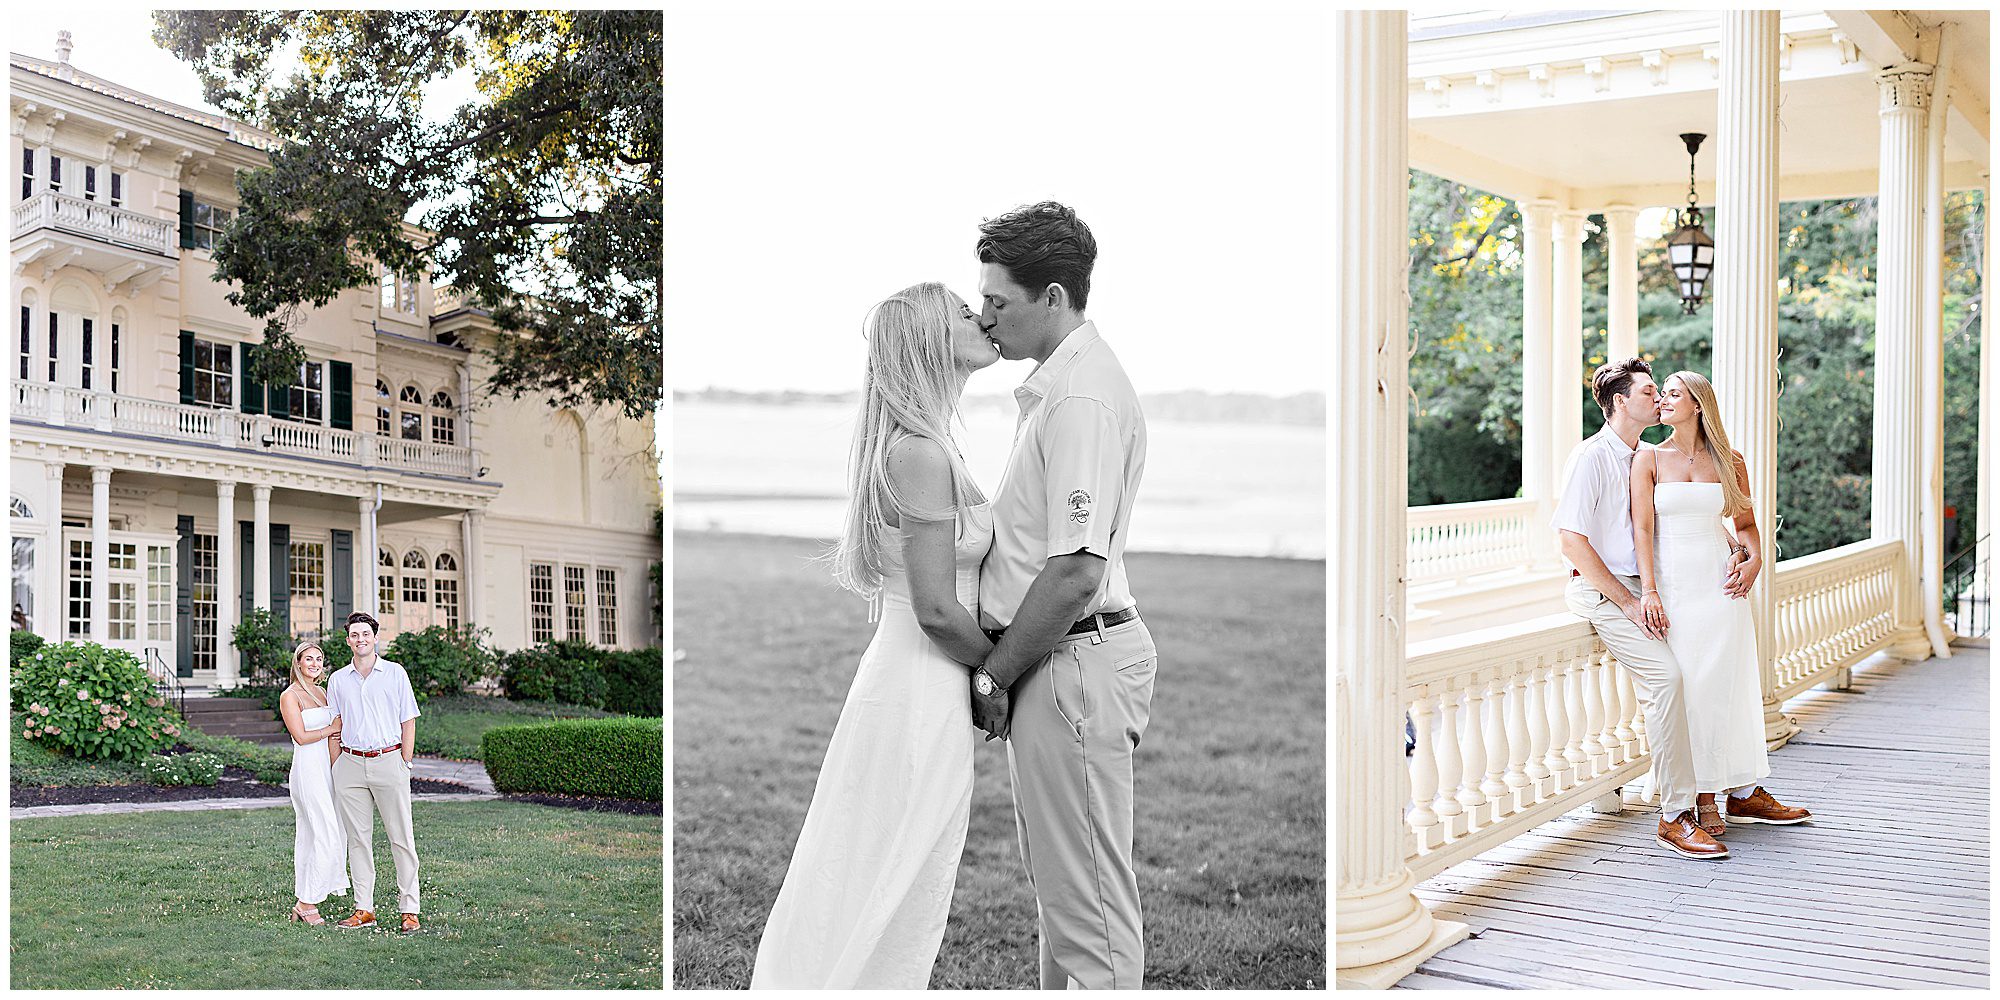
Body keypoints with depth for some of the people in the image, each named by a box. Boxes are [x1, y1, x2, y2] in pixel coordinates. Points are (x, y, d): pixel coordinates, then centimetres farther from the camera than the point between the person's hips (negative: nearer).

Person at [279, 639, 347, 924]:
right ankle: (307, 903, -3)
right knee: (327, 838, -11)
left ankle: (303, 906, 14)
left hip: (326, 769, 8)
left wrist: (338, 769, 5)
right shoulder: (290, 696, -6)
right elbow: (301, 736, -13)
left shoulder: (321, 692, 16)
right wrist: (331, 729, -1)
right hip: (307, 770, -8)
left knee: (309, 838, 9)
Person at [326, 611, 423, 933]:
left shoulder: (395, 673, 4)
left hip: (388, 761, -3)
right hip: (351, 764, 3)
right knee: (358, 839, 5)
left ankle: (409, 911, -2)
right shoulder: (337, 680, 12)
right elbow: (335, 729, 15)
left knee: (401, 838, -3)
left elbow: (409, 722, 4)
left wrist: (405, 765, -3)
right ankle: (364, 909, 11)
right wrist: (336, 770, 7)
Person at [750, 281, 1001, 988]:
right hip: (924, 697, -9)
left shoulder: (911, 444, 11)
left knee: (861, 892, 17)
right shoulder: (924, 454, -19)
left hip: (900, 680, 9)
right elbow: (937, 610, -20)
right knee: (891, 901, 2)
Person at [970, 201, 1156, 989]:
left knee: (1087, 892, -1)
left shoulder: (1082, 399, -20)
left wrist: (994, 677, -15)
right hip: (1054, 662, 11)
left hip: (1074, 662, -11)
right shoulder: (1055, 383, 14)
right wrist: (1001, 669, 13)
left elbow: (1076, 574, -25)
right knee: (1055, 880, 20)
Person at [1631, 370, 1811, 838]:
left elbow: (1746, 522, 17)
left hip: (1719, 582, 2)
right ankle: (1702, 798, 5)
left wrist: (1754, 559, -3)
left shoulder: (1730, 462, 8)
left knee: (1731, 685, 3)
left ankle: (1744, 793, 13)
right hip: (1672, 583, -2)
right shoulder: (1649, 459, 2)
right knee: (1688, 688, -3)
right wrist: (1649, 590, -13)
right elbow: (1643, 527, -5)